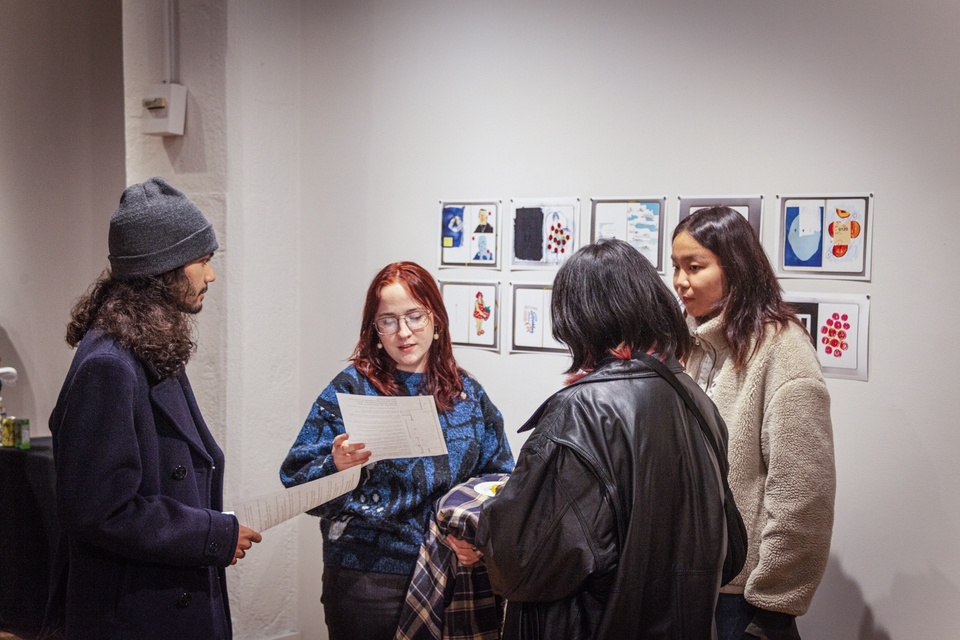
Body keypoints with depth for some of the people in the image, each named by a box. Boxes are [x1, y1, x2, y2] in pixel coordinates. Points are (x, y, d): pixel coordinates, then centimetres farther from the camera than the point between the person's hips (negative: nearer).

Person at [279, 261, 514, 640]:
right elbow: (297, 479, -7)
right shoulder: (352, 387, -4)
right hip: (367, 577, -3)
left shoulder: (467, 393, 5)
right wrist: (337, 465, -27)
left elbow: (499, 476, 8)